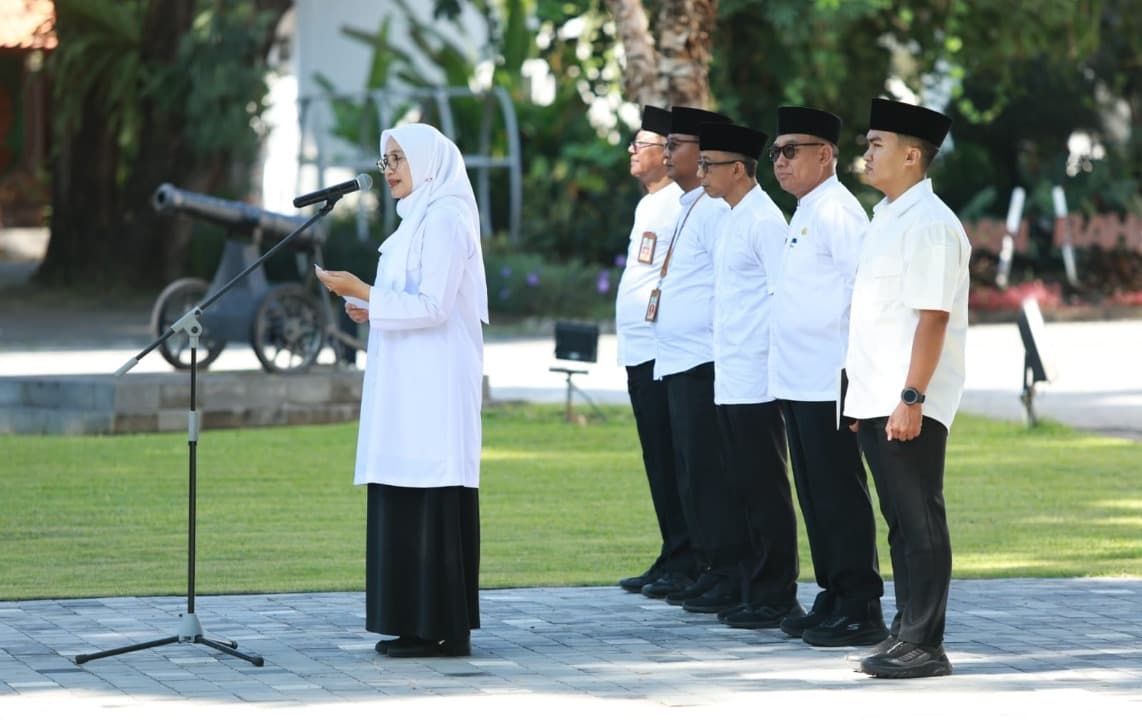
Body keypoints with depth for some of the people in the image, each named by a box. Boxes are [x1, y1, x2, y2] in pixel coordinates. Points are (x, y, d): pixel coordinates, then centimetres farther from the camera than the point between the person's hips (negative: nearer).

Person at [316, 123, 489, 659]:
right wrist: (372, 309, 9)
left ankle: (444, 629, -7)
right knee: (405, 500, 8)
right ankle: (418, 624, 11)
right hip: (409, 386, 10)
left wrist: (362, 292, -18)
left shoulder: (444, 220, -12)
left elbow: (433, 306, -19)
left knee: (431, 501, -9)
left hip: (434, 387, -10)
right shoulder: (418, 219, 19)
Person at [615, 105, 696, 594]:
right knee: (658, 461, 11)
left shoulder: (680, 205, -12)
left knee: (669, 462, -8)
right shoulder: (648, 205, 19)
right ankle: (679, 560, 15)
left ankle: (680, 563, -5)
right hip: (639, 349, 10)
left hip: (660, 349, -10)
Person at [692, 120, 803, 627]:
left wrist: (776, 360, -17)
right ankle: (745, 588, 22)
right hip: (730, 377, 10)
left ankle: (774, 598, 0)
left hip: (755, 380, -10)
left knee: (764, 490, -4)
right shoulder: (732, 219, 15)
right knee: (738, 489, 14)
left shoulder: (763, 220, -13)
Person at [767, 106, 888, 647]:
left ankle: (861, 612, -2)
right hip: (797, 381, 10)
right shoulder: (804, 214, 17)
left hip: (829, 383, -10)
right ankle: (833, 600, 24)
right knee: (816, 499, 15)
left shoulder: (837, 213, -13)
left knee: (840, 497, -6)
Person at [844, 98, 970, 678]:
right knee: (901, 522, 14)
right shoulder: (886, 219, 16)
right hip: (875, 402, 9)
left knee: (920, 522, -5)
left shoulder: (930, 223, -14)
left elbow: (932, 318, -19)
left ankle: (924, 645, -2)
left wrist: (911, 399, -23)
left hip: (910, 407, -9)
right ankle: (905, 634, 20)